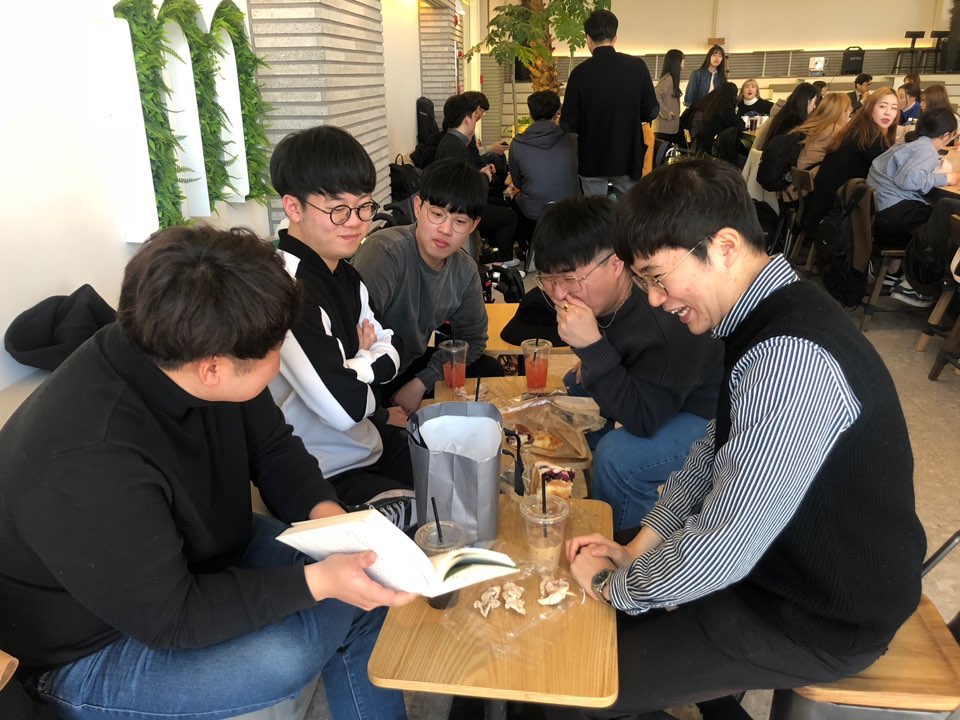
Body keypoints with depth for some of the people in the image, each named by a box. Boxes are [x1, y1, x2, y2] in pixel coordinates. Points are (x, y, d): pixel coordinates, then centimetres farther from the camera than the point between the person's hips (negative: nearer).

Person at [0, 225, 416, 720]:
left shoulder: (172, 357, -17)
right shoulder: (88, 465, -38)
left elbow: (272, 447, -2)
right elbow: (169, 619, -29)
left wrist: (325, 510, -19)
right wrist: (318, 581, -31)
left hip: (201, 552, 7)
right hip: (93, 646, -6)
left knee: (366, 585, -1)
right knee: (285, 654, -28)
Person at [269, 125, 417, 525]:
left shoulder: (344, 275, 4)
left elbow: (390, 357, 9)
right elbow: (344, 405, -32)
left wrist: (355, 365, -14)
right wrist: (367, 358, -10)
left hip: (371, 443, 10)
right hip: (323, 478, -9)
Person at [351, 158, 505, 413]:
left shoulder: (465, 270, -5)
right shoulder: (384, 251, -29)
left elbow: (472, 338, 6)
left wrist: (420, 384, -7)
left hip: (412, 363, 7)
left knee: (491, 371, 1)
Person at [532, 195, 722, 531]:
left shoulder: (666, 326, -38)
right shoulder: (608, 297, -11)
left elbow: (644, 421, -35)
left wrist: (592, 347, -41)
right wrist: (590, 363, -5)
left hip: (709, 413, -9)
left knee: (617, 457, -30)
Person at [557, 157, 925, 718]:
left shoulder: (791, 358, -34)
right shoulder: (771, 316, -2)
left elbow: (721, 550, -32)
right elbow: (714, 453, 7)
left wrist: (614, 584, -14)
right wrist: (637, 548, 1)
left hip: (824, 624, -8)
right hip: (787, 558, 9)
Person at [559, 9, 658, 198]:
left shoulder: (580, 72, -12)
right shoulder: (637, 66, -7)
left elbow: (568, 124, -11)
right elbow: (651, 112, -3)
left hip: (592, 159, -1)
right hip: (628, 156, 1)